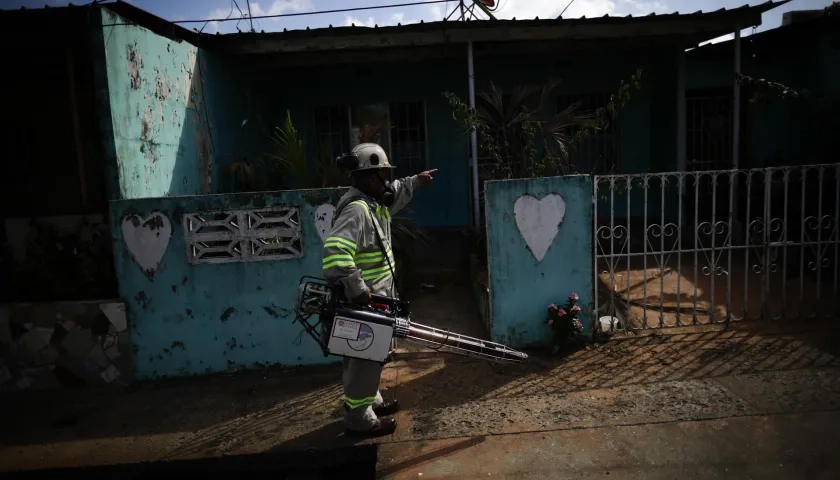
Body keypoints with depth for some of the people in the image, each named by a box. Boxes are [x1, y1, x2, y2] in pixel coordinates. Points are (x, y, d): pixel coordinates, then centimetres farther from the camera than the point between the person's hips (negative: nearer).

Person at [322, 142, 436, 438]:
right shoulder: (356, 210, -25)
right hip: (364, 301, -11)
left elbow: (394, 194, 34)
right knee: (366, 357, 1)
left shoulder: (374, 202, 9)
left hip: (375, 298, 11)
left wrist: (415, 181, 29)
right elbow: (335, 250, -38)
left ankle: (370, 401, 40)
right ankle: (359, 419, 15)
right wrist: (356, 288, -39)